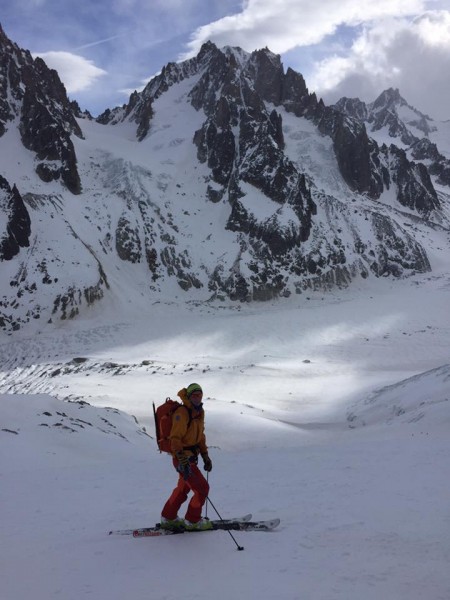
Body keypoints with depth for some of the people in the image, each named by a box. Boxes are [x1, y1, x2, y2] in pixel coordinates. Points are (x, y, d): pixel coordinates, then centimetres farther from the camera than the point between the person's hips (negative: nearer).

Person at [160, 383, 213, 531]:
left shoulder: (199, 411, 8)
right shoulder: (182, 413, -21)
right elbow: (175, 438, -25)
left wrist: (205, 456, 16)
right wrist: (182, 460, -31)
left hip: (190, 456, 9)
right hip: (182, 458, -9)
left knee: (183, 488, 21)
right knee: (202, 488, -4)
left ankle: (168, 518, 34)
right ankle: (193, 521, 13)